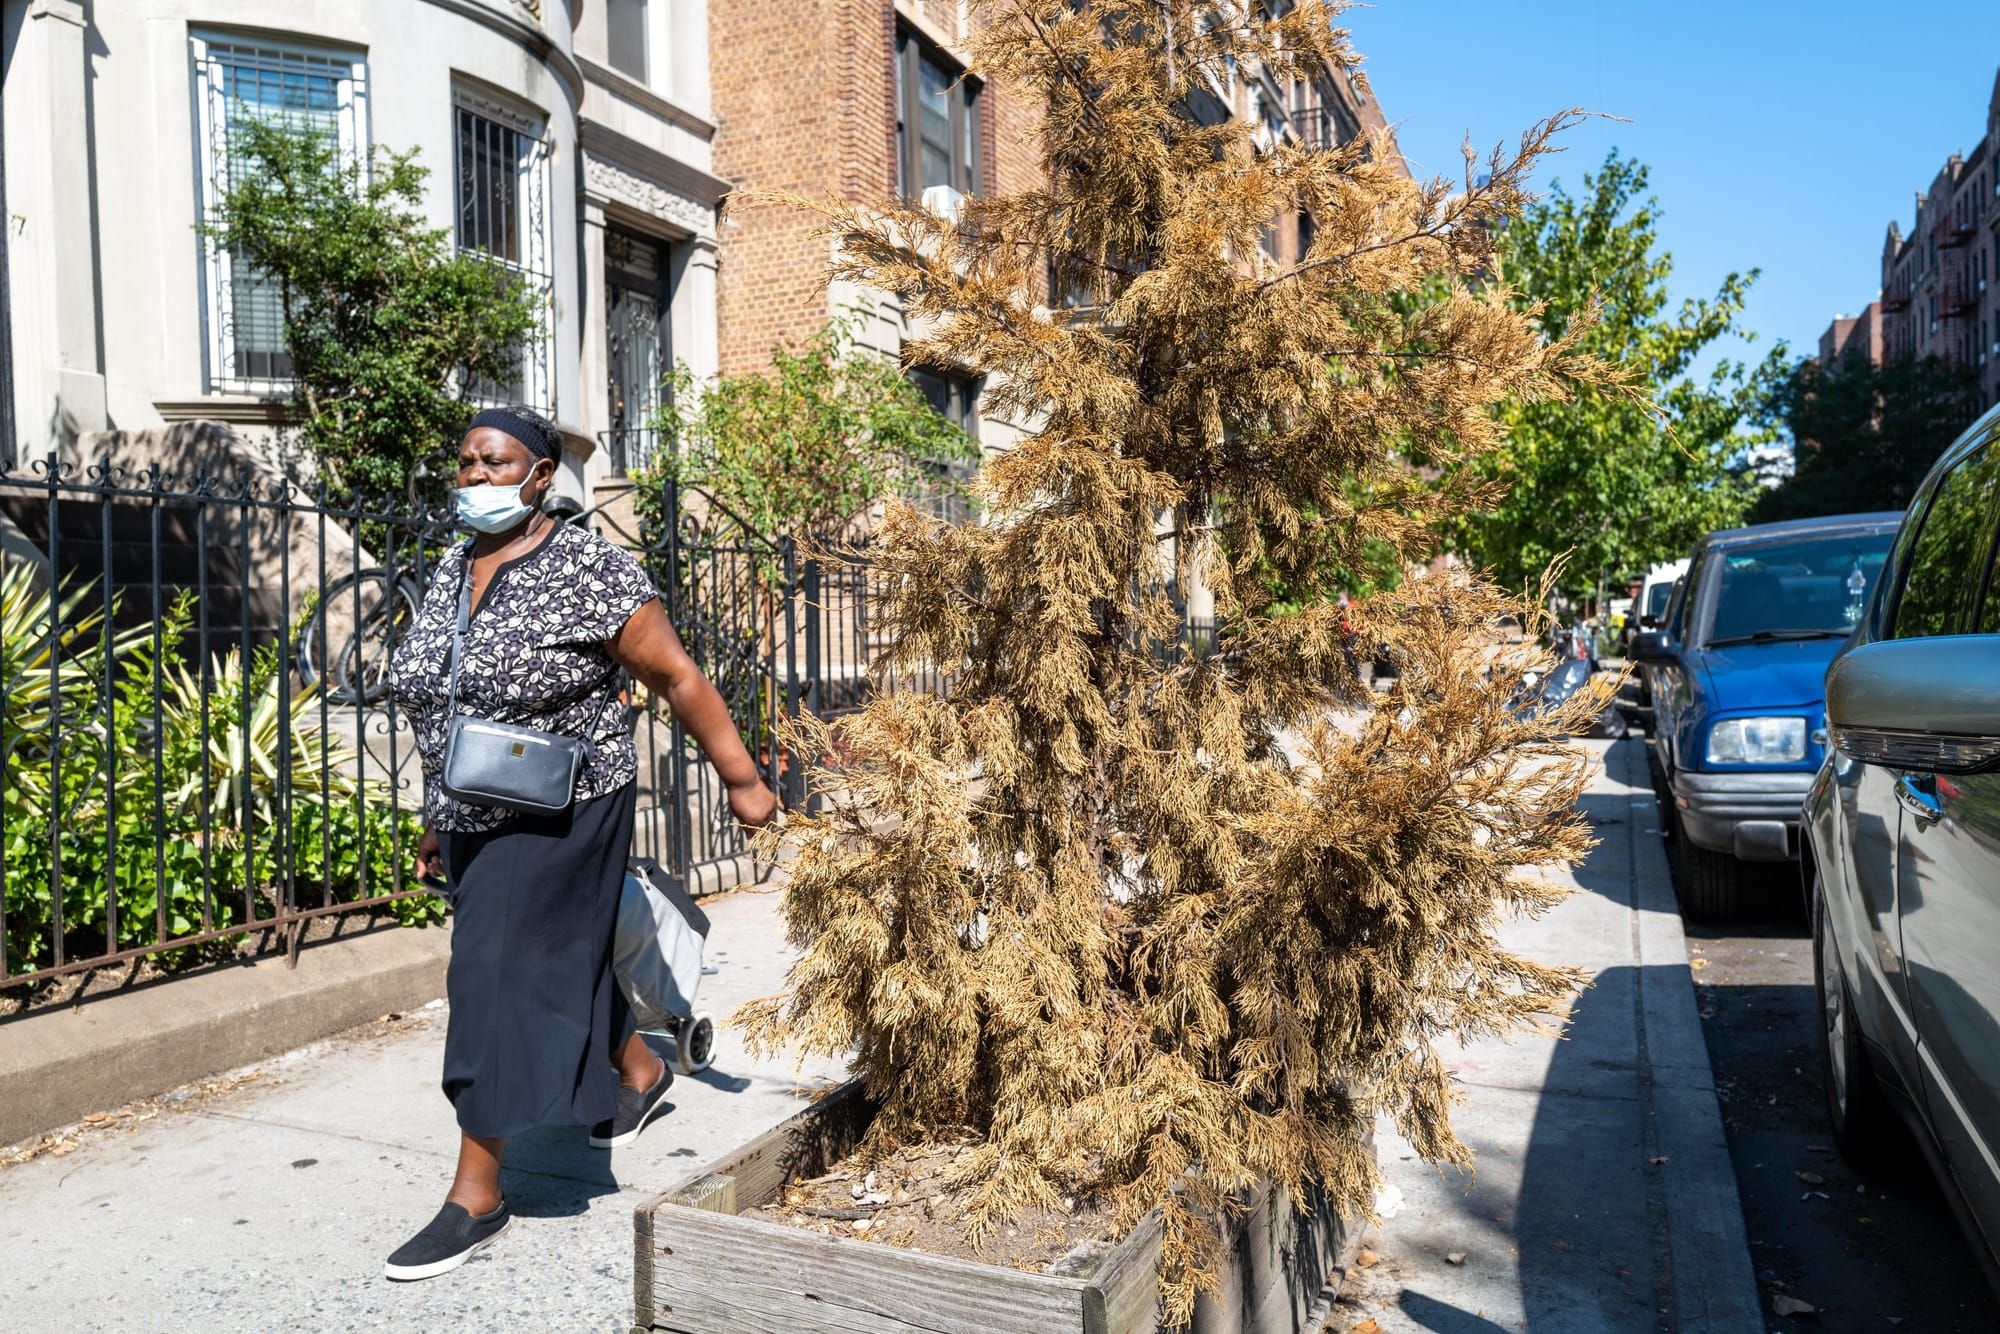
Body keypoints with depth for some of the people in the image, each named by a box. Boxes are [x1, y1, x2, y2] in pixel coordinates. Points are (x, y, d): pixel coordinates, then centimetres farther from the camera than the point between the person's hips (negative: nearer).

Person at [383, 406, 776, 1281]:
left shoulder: (590, 572, -15)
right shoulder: (451, 570, 7)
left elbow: (677, 678, -12)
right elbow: (443, 705, 15)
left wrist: (742, 782, -11)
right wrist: (438, 818, 18)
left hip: (559, 815, -7)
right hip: (475, 818, 7)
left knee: (502, 975, -7)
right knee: (563, 957, 19)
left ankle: (477, 1194, 5)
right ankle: (639, 1071, 44)